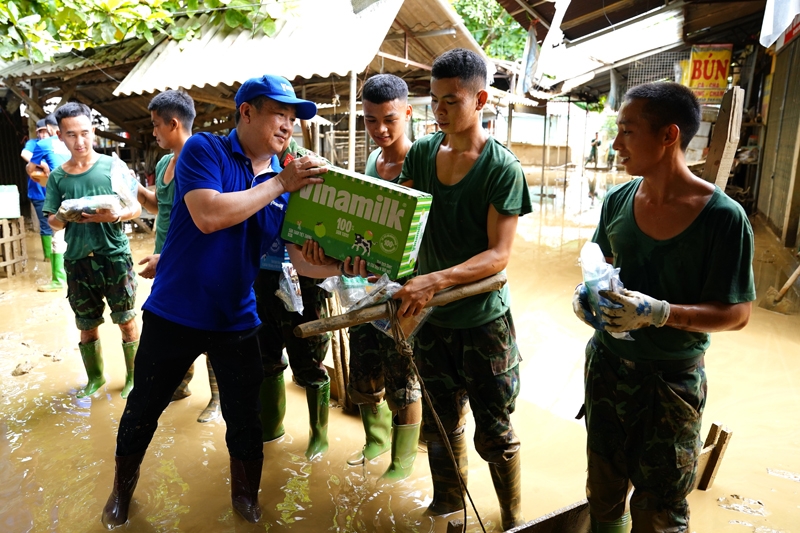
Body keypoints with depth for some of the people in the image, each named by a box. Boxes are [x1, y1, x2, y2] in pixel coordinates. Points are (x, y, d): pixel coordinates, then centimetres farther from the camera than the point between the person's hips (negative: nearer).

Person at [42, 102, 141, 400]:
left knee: (126, 321, 6)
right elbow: (53, 223, 6)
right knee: (86, 325, 14)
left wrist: (115, 216, -22)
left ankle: (134, 376, 22)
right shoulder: (57, 177, 4)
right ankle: (95, 377, 33)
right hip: (78, 261, 3)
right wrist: (62, 217, -16)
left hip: (115, 256, -2)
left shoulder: (112, 166, -3)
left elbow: (136, 208, -3)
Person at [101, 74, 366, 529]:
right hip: (173, 314, -2)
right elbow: (208, 216, -28)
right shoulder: (204, 150, -11)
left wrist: (340, 266, -27)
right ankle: (122, 490, 44)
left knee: (245, 421, 11)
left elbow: (302, 257, -7)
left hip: (236, 321, 3)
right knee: (143, 410, 16)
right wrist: (280, 183, -25)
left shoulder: (288, 180, -1)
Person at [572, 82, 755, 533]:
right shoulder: (618, 201, -3)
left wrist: (659, 313, -29)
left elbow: (736, 314, -14)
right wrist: (587, 292, -10)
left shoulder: (723, 217, -18)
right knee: (604, 494, 20)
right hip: (607, 363, 4)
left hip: (672, 380, -4)